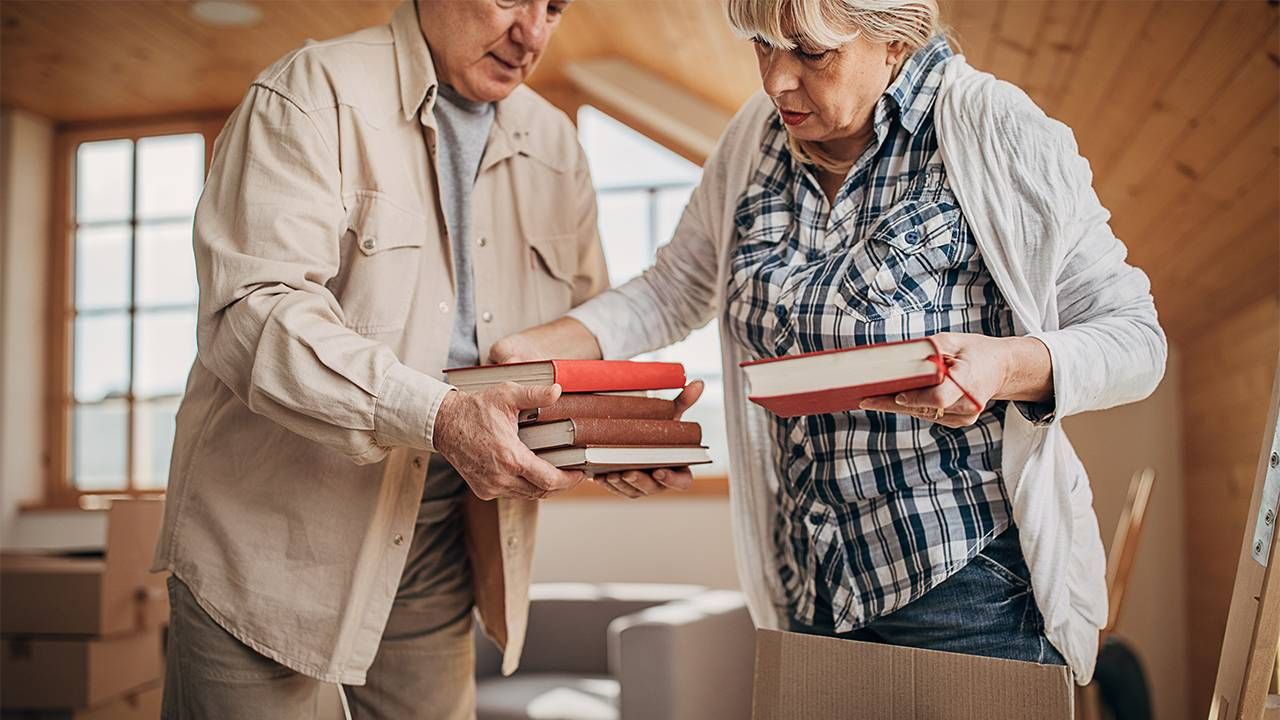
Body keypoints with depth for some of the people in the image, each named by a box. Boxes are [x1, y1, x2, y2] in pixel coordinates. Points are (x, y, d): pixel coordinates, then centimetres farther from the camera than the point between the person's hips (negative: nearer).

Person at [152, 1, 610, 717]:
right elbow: (253, 312, -21)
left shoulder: (555, 145, 10)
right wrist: (439, 417, -33)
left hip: (439, 543, 5)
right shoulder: (312, 93, -9)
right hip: (272, 533, -4)